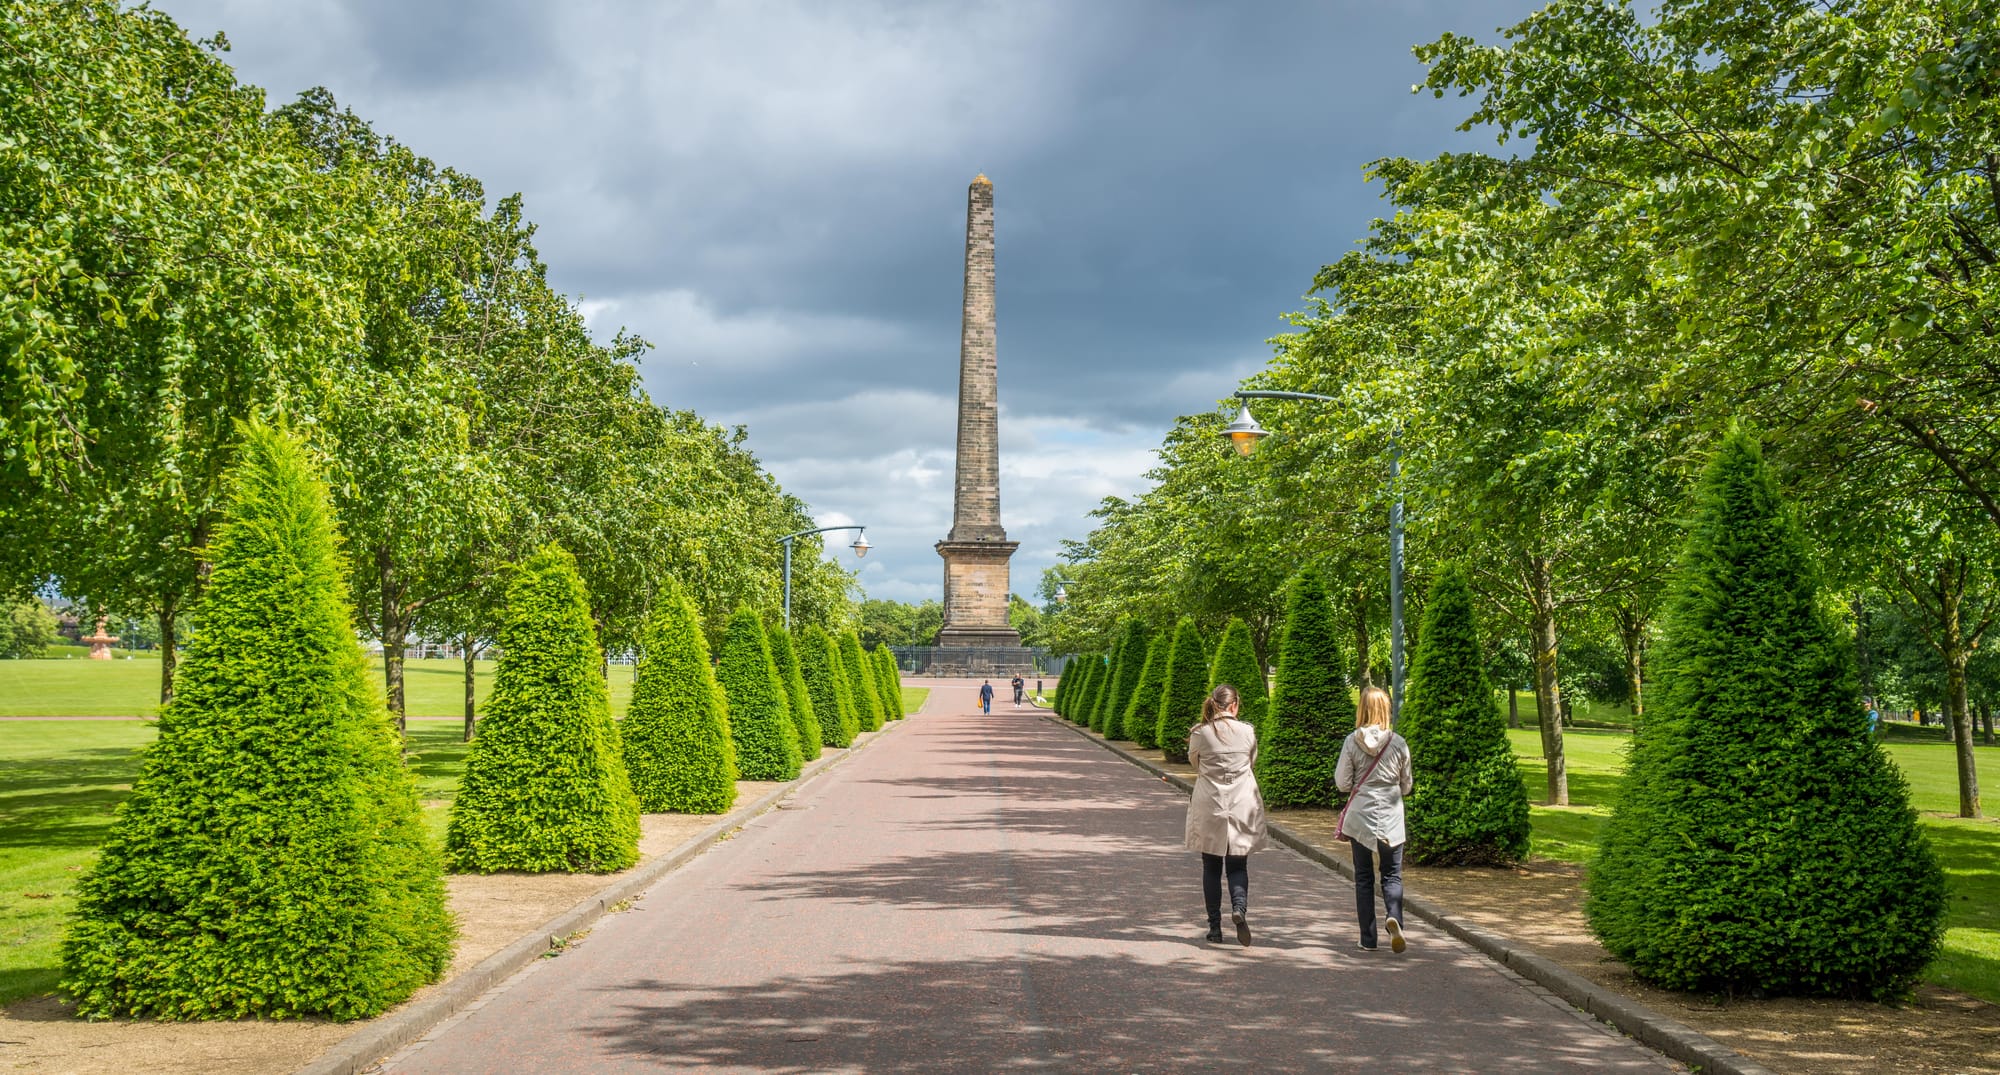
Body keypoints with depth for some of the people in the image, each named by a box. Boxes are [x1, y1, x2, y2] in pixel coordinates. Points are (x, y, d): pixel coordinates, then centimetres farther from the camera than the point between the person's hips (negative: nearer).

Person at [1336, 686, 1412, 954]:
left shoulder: (1352, 741, -7)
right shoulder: (1398, 743, -5)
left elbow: (1342, 783, -4)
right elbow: (1406, 785, 4)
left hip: (1360, 817, 0)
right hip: (1391, 819, 0)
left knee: (1363, 878, 8)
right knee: (1392, 875, 7)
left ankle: (1368, 939, 8)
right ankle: (1393, 917, -21)